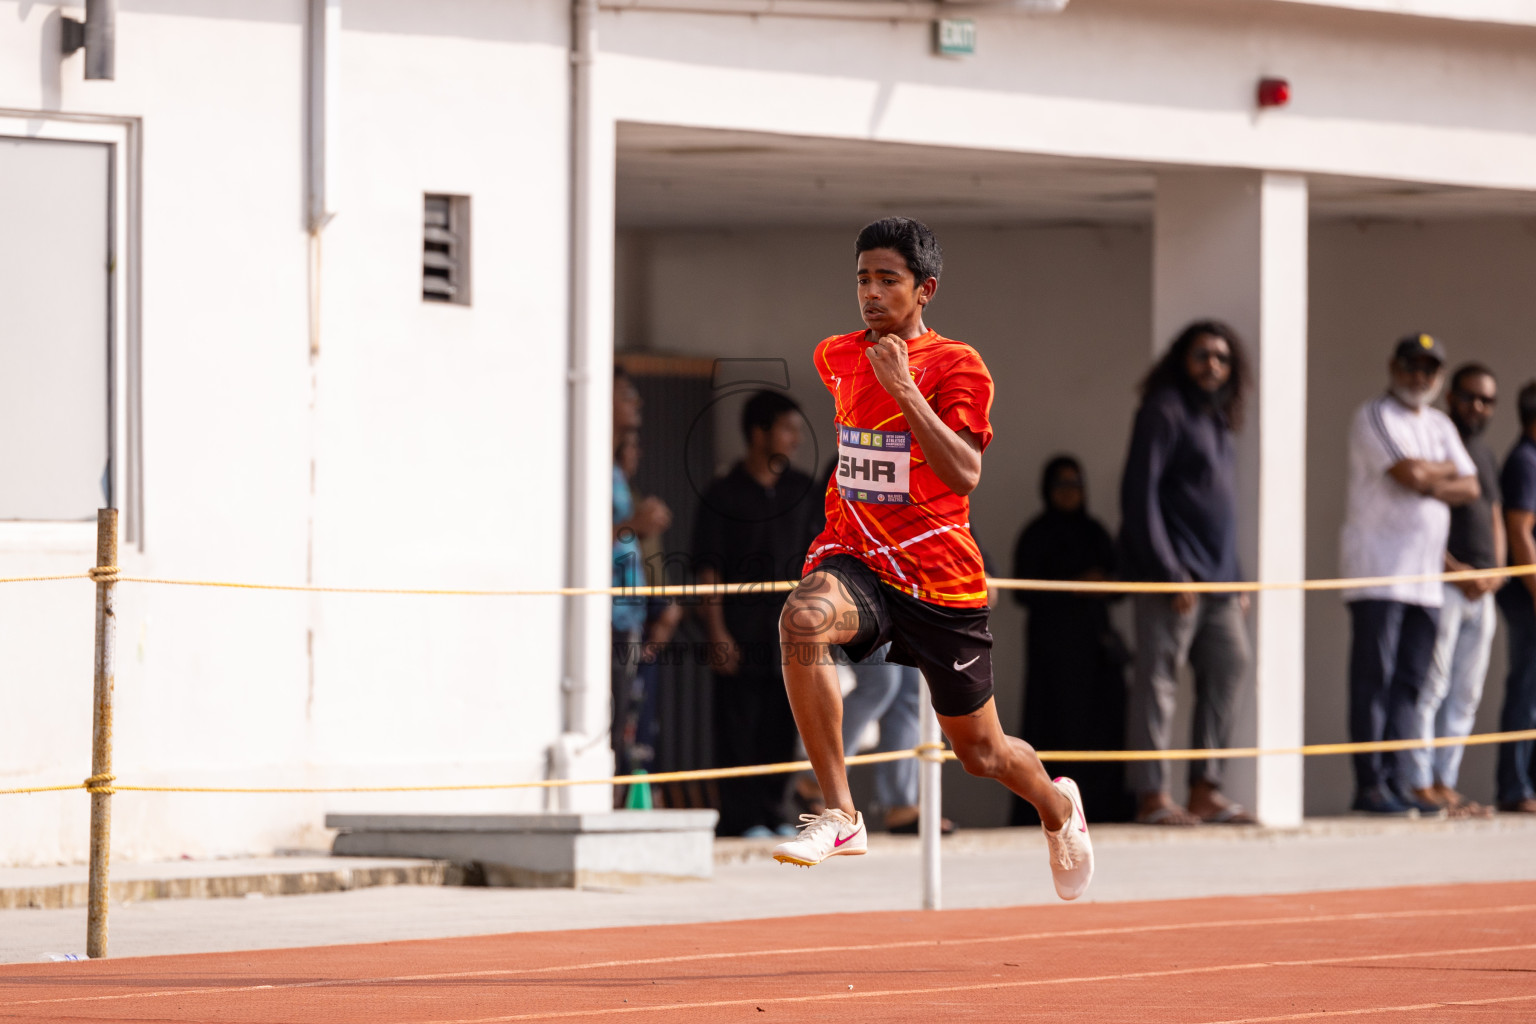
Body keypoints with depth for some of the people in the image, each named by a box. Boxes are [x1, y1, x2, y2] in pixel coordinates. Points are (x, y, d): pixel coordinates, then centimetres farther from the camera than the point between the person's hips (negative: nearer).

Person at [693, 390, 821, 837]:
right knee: (738, 724, -4)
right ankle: (740, 817, -2)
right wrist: (717, 632, -12)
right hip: (741, 632, -4)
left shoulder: (801, 490, 11)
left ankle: (771, 813, 13)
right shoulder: (724, 495, -3)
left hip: (787, 632, 4)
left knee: (780, 726, 5)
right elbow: (709, 570, -5)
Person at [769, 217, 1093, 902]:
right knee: (802, 619, -35)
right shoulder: (836, 358, 7)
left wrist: (904, 388, -29)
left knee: (979, 751, 9)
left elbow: (964, 475, -24)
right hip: (853, 559, 3)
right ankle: (839, 817, -32)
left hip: (940, 576, -3)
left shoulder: (957, 367, -9)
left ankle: (1059, 807, 47)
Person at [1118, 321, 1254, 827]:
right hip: (1173, 576, -9)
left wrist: (1236, 577, 17)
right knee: (1158, 676, -7)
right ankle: (1152, 797, -8)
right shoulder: (1165, 410, -7)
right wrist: (1168, 571, -18)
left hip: (1215, 578, 9)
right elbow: (1139, 493, -14)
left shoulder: (1216, 421, 19)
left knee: (1230, 664, 6)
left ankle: (1205, 789, 10)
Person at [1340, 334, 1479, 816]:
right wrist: (1446, 471, 4)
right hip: (1376, 570, -7)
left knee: (1409, 685, 4)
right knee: (1374, 679, -9)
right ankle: (1370, 785, -9)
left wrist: (1430, 485, -7)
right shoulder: (1375, 416, -3)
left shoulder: (1440, 426, 20)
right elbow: (1409, 472, -16)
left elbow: (1470, 487, 11)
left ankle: (1398, 783, 5)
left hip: (1426, 577, 7)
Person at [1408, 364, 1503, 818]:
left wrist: (1495, 570, 5)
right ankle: (1421, 784, -11)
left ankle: (1445, 784, 8)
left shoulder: (1486, 456, 21)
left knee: (1466, 694, 6)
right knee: (1430, 687, -10)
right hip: (1439, 586, -8)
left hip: (1481, 589, 8)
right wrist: (1454, 568, -16)